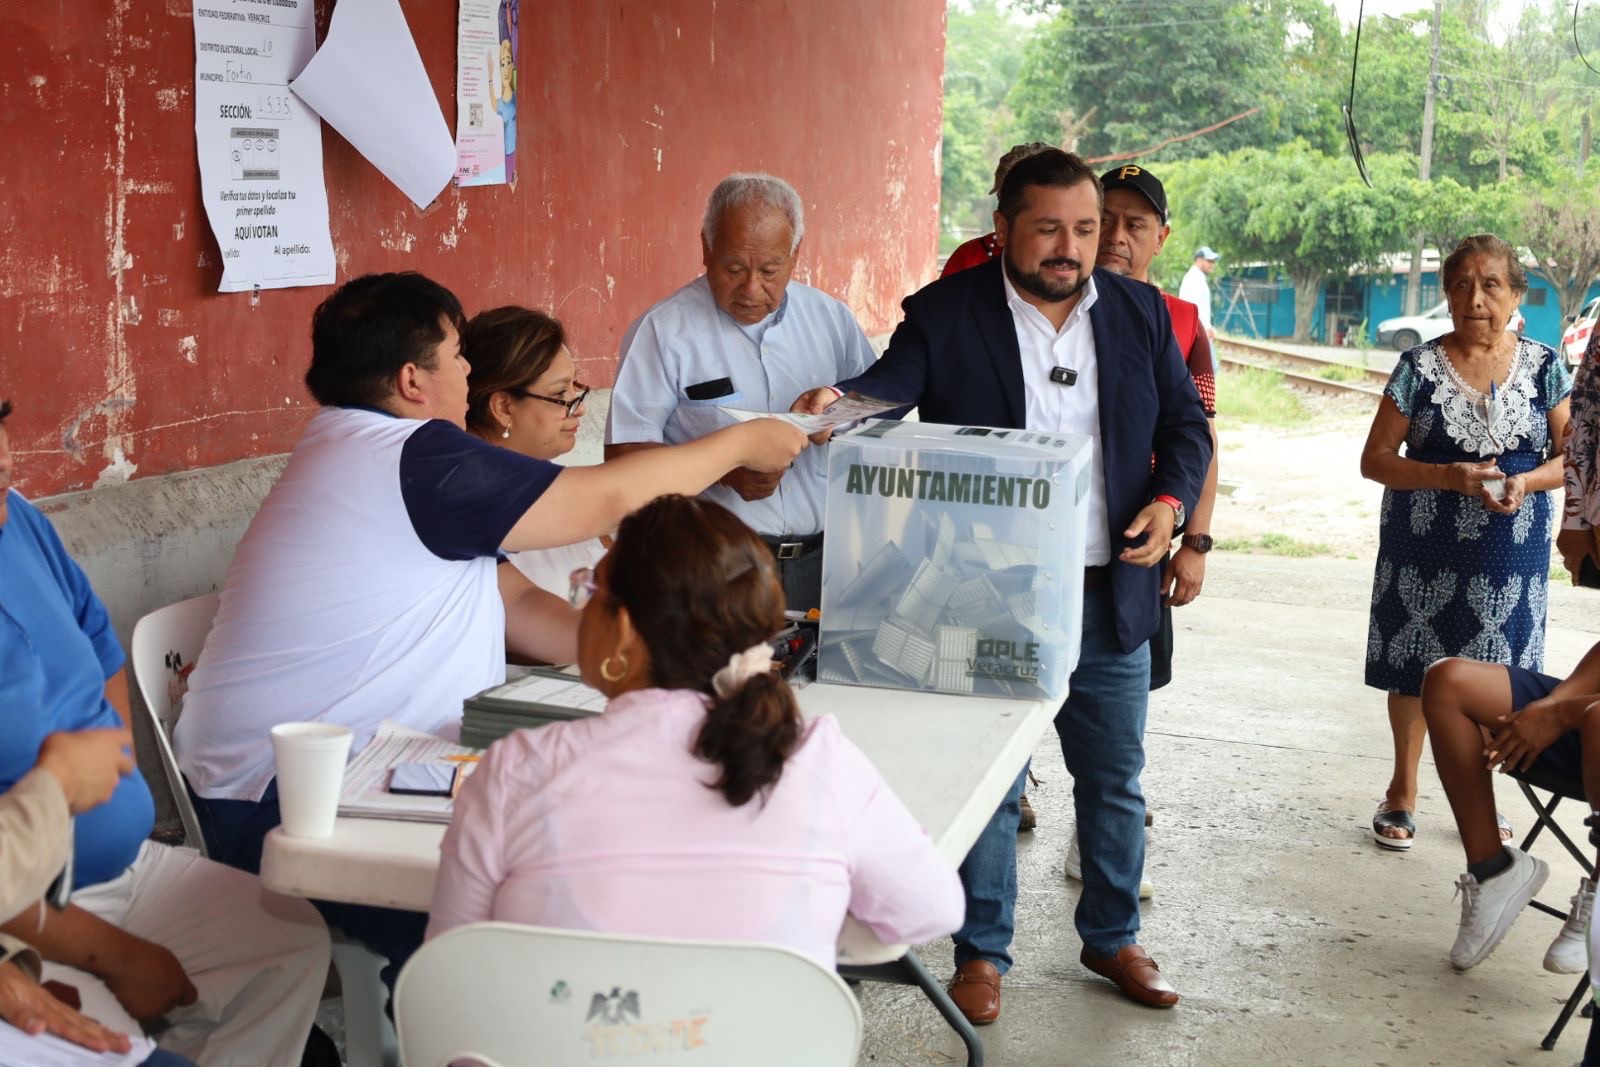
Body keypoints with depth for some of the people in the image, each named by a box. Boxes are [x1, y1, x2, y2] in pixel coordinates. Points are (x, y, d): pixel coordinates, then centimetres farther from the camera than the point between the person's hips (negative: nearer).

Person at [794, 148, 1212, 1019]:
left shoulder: (1139, 312, 7)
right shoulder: (945, 315, -5)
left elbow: (1185, 422, 11)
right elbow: (890, 385, -17)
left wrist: (1171, 499, -7)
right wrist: (834, 399, -39)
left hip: (1109, 594, 4)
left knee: (1115, 778, 16)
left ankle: (1112, 937, 35)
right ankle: (981, 951, 23)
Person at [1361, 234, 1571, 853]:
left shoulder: (1544, 368, 2)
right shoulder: (1419, 368, -3)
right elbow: (1374, 459, -3)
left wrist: (1526, 482, -16)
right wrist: (1448, 477, -18)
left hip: (1511, 547, 1)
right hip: (1425, 548, -1)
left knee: (1493, 671, 5)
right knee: (1416, 668, 5)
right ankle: (1402, 792, 22)